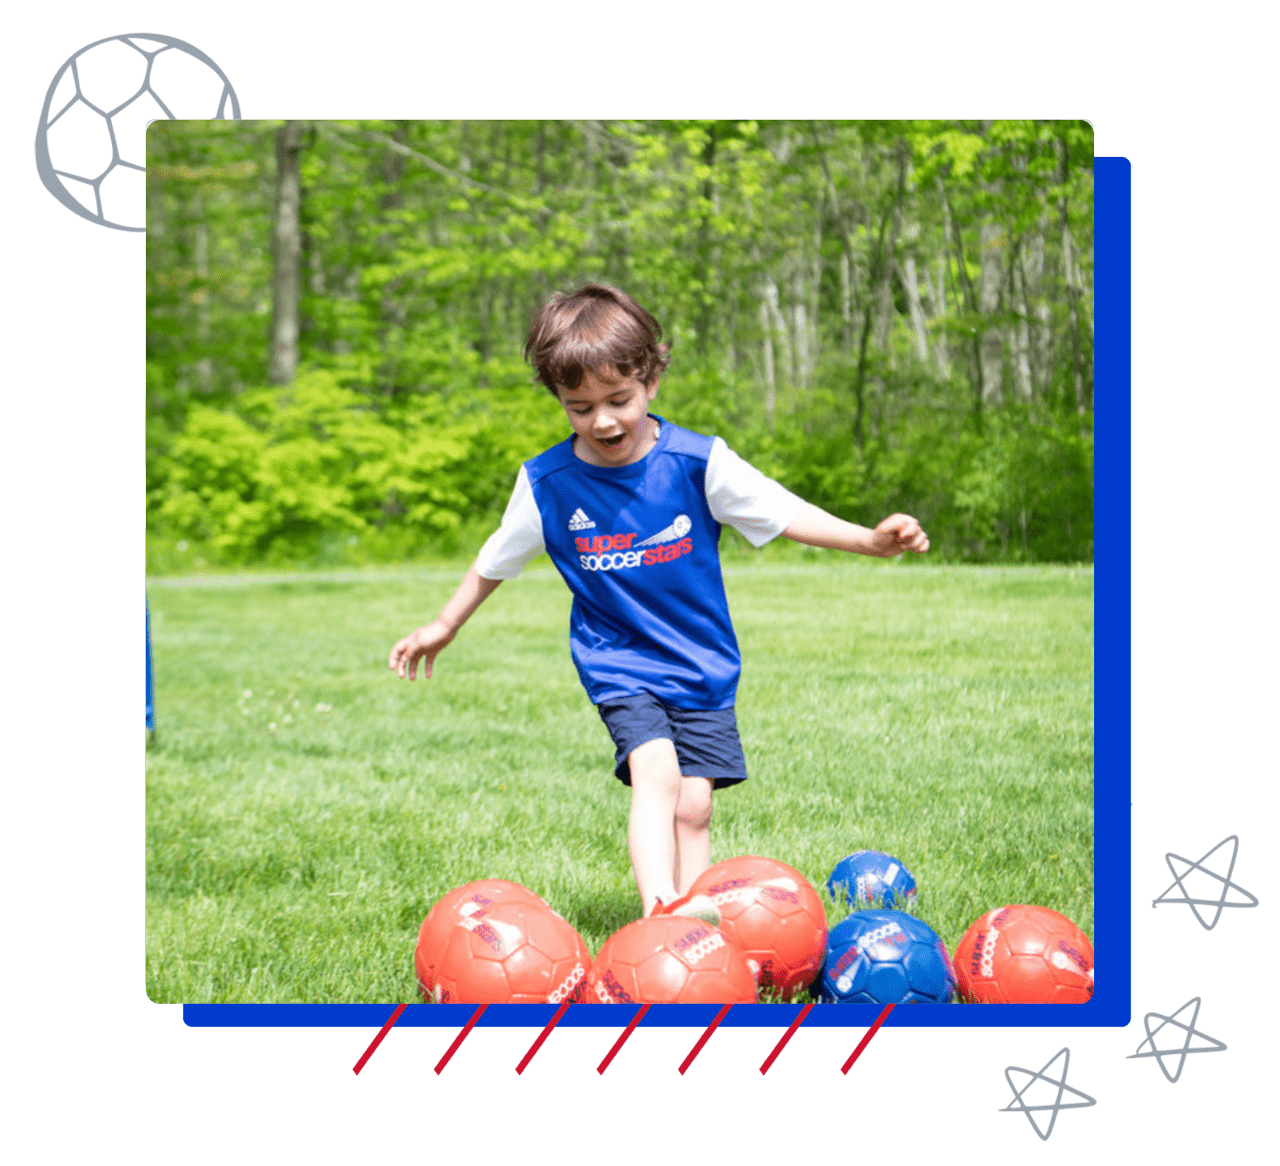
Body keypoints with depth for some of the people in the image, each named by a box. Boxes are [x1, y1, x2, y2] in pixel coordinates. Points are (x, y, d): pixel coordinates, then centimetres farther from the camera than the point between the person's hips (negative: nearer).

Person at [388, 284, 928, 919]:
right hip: (618, 664, -1)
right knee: (655, 773, -23)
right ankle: (660, 912, -32)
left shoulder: (697, 461, -10)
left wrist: (870, 539, -18)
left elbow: (782, 512, -6)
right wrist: (444, 626, 20)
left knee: (694, 805, -3)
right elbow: (497, 558, 9)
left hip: (703, 666, 1)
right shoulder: (546, 483, -7)